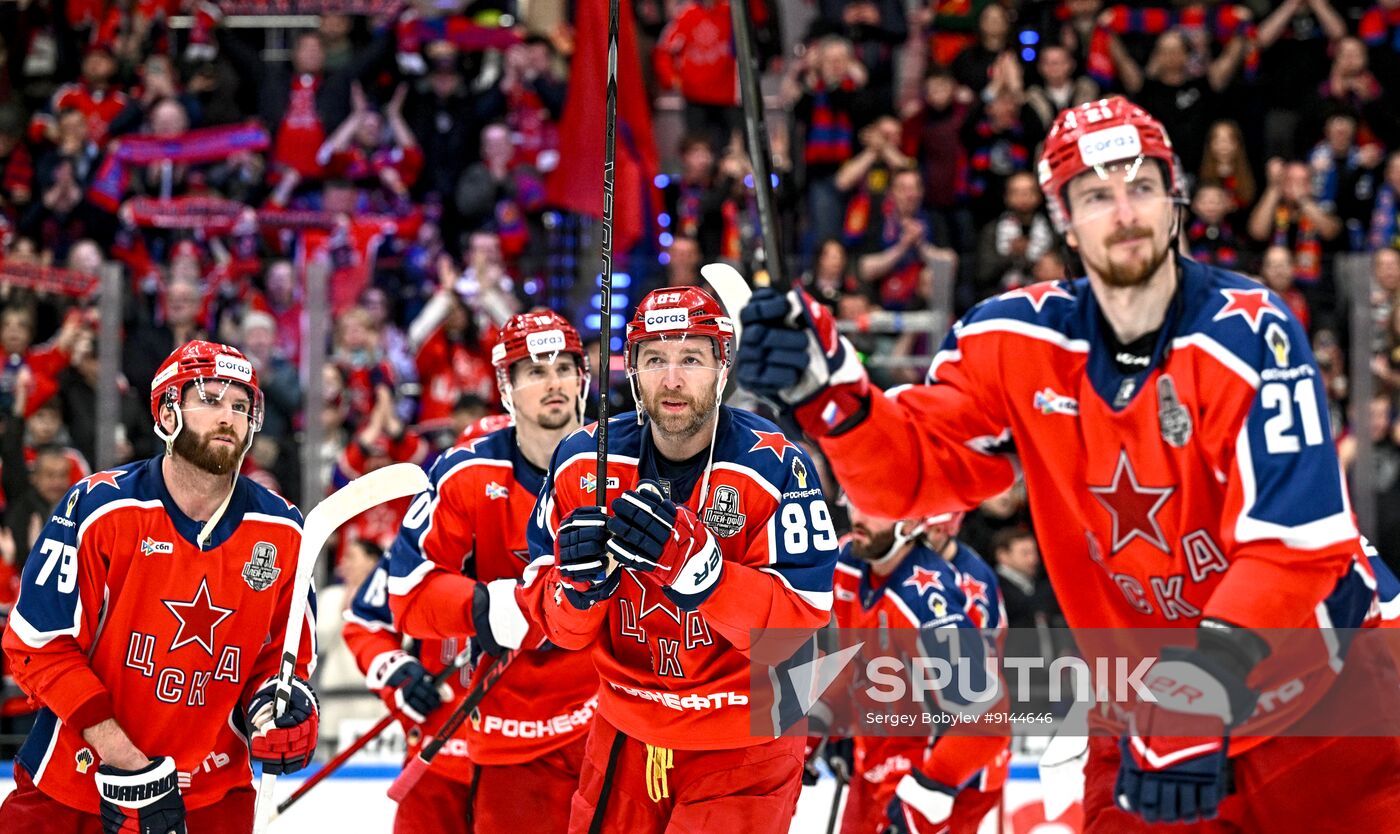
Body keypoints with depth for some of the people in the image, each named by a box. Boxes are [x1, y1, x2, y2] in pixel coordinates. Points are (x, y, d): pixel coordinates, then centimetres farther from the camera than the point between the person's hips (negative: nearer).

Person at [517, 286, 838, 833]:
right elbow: (557, 626, -2)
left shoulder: (775, 467, -17)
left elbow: (800, 622, -22)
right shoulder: (583, 462, -6)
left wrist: (690, 558, -35)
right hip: (625, 738, 4)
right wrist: (582, 583, -25)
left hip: (742, 750, -4)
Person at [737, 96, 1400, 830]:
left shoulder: (1246, 334, -16)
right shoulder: (1019, 342, -3)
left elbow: (1295, 542, -22)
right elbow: (913, 468, -5)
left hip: (1309, 690, -3)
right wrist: (825, 387, -24)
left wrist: (1205, 687, -32)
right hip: (1144, 713, 3)